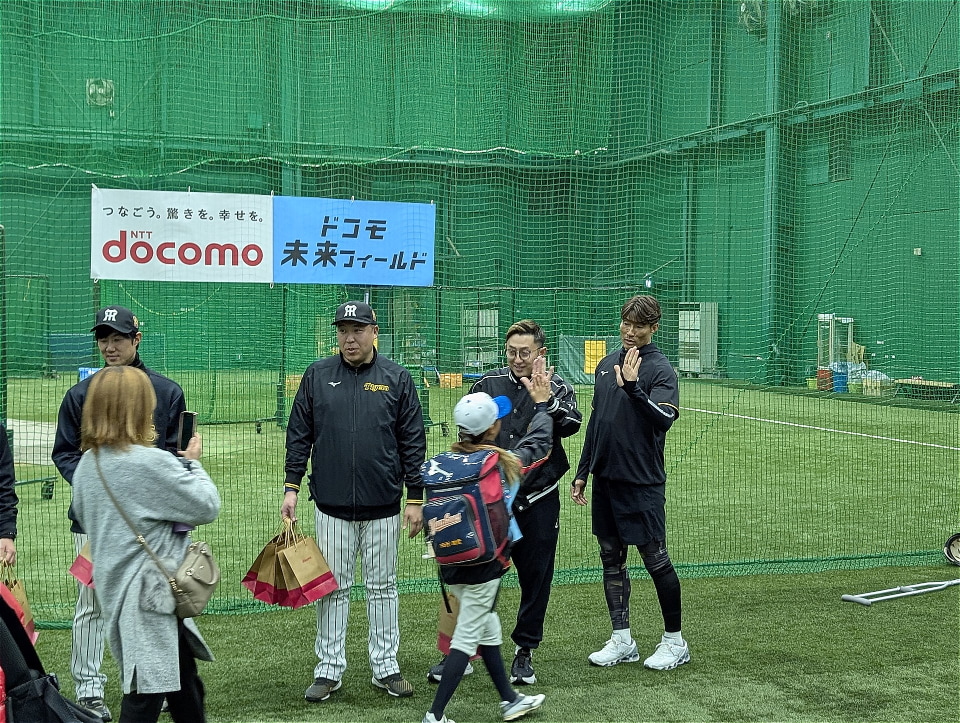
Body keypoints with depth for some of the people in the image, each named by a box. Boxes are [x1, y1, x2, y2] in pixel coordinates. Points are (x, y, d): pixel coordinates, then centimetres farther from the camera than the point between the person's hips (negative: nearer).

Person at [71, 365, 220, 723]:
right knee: (146, 692, -3)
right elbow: (207, 506, -13)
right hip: (150, 593, -9)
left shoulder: (87, 464, 4)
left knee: (184, 679, 21)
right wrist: (193, 463, 4)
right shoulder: (151, 463, -20)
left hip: (115, 585, 9)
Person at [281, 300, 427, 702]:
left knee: (382, 588, 9)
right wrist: (291, 487, 0)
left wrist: (415, 499, 0)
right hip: (332, 505, 1)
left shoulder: (397, 379, 1)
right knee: (333, 588, 6)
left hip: (383, 506, 0)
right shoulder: (317, 376, 3)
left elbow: (413, 443, 2)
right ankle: (329, 670, 16)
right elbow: (299, 436, 7)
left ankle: (386, 668, 18)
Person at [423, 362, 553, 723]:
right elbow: (539, 439, 2)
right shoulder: (504, 462, -13)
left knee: (488, 629, 19)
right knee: (467, 638, 2)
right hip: (483, 563, -6)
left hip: (451, 561, 6)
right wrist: (541, 403, 15)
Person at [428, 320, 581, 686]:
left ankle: (524, 652, 23)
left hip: (538, 500, -1)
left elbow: (571, 424, -19)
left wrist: (545, 395, -28)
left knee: (535, 579, 7)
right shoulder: (487, 384, 5)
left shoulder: (557, 387, 0)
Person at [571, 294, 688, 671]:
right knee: (611, 558, 11)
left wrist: (633, 387, -33)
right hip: (605, 478, 7)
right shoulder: (606, 365, 11)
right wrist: (582, 472, 18)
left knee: (656, 560, 0)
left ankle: (675, 642, 13)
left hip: (642, 483, -7)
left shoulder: (660, 369, -9)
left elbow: (664, 420, -22)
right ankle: (622, 640, 20)